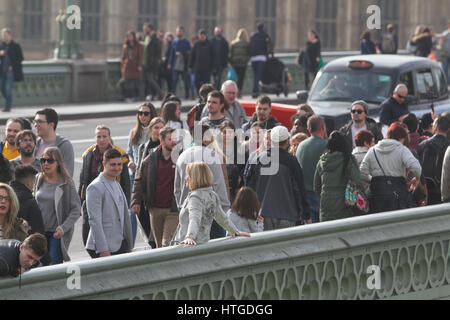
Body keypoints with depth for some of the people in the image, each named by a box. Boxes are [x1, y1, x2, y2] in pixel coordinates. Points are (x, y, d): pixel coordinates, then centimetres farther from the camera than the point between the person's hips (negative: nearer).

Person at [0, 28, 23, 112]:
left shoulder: (16, 46, -3)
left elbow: (21, 58, -2)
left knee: (8, 89, -8)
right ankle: (9, 102, 25)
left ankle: (8, 106, -1)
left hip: (11, 71, -5)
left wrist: (13, 66, -10)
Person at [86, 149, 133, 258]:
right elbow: (94, 221, -16)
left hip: (121, 244, 8)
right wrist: (103, 250, -20)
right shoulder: (95, 187, -10)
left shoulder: (117, 185, 18)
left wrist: (129, 245, 19)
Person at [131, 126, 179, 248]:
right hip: (155, 209, 4)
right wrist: (136, 201, 1)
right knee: (159, 246, 14)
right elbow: (139, 181, 10)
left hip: (173, 210, -4)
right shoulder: (151, 159, 5)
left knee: (167, 244, -13)